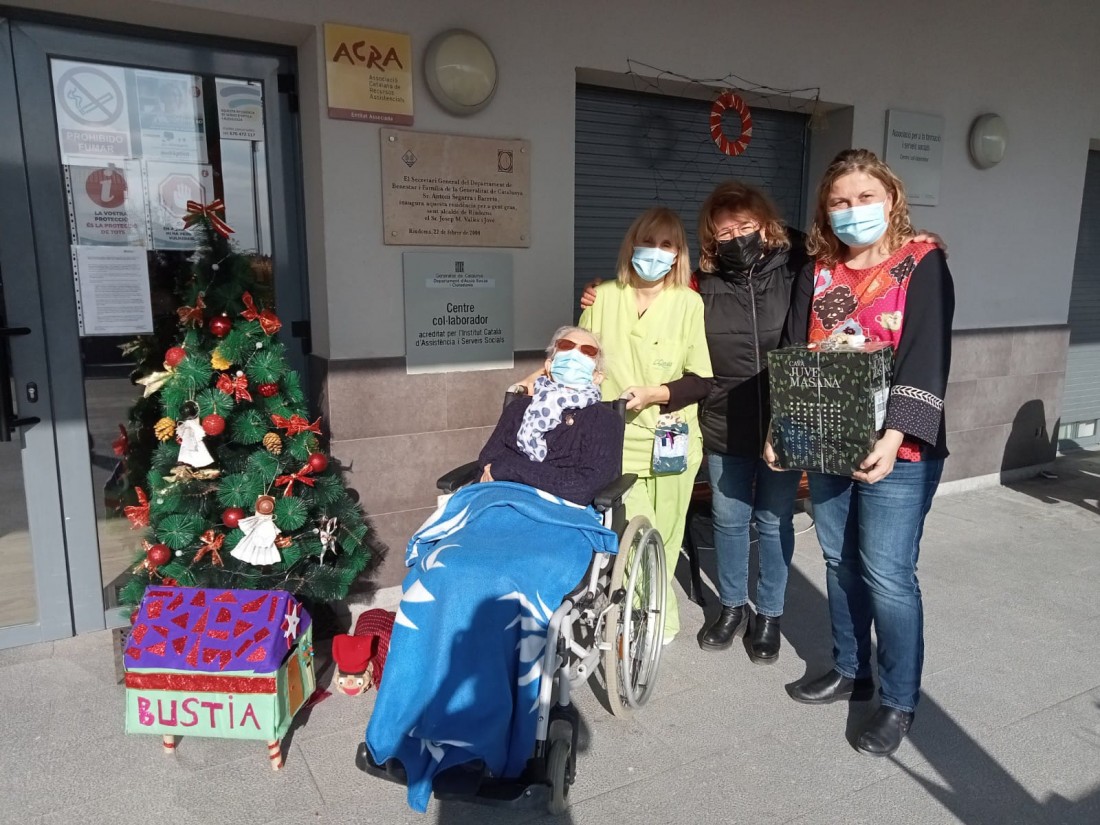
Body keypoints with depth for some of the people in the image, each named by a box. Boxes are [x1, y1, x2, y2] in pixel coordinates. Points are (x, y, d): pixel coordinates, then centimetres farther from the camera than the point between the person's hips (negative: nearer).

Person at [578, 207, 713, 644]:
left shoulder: (689, 302, -2)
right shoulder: (603, 297, 4)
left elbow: (701, 379, -2)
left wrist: (656, 393, -16)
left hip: (671, 443, 0)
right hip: (616, 442, 1)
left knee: (662, 540, 9)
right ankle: (658, 620, 18)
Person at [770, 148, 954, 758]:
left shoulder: (923, 265, -5)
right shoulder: (818, 271, 8)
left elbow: (926, 358, -14)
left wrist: (892, 440, -24)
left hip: (897, 451, -5)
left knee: (887, 575, -1)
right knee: (840, 562, 15)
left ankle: (899, 701, 19)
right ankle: (850, 669, 34)